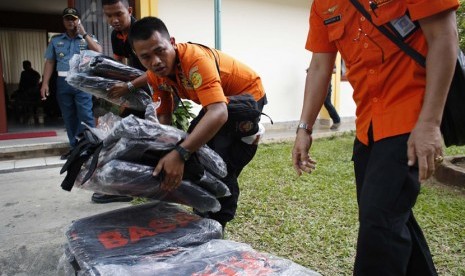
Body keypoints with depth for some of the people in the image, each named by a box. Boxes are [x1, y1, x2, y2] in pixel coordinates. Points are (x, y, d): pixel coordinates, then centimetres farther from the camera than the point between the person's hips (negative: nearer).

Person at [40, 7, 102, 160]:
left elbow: (98, 51, -10)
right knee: (69, 118, 7)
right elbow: (49, 62, 12)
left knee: (86, 116, -9)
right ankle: (75, 147, 16)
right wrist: (45, 83, 4)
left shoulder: (88, 38, 9)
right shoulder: (55, 40, 14)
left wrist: (84, 33, -7)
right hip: (63, 83, 3)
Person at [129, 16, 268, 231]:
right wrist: (166, 152, -23)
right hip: (216, 100, 8)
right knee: (193, 156, 10)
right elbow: (164, 117, -5)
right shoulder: (155, 75, -13)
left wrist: (180, 154, -59)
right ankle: (201, 218, 29)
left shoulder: (195, 59, -38)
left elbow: (219, 113, -50)